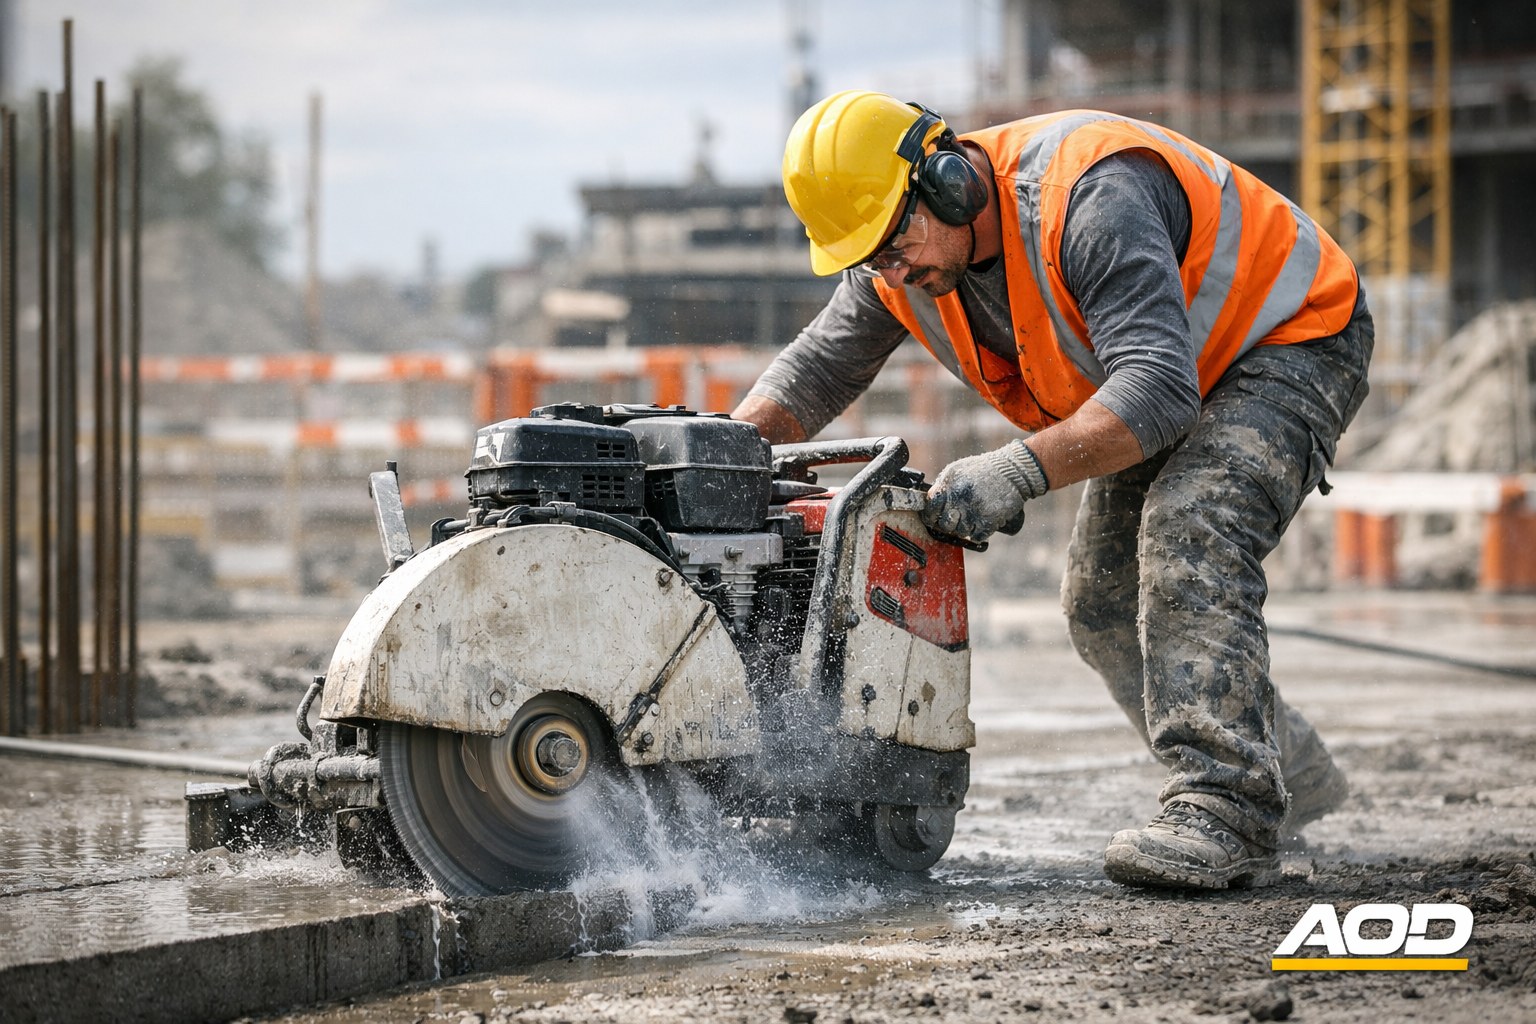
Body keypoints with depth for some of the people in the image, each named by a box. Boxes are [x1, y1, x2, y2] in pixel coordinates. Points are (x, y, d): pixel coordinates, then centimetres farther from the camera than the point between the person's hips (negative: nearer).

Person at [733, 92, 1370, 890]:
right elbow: (813, 371, 0)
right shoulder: (900, 260, -11)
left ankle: (1224, 818, -33)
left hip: (1288, 341, -9)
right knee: (1102, 605, 4)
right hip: (1152, 384, 9)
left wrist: (1020, 471, -54)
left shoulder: (1091, 199, -38)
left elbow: (1160, 388, -45)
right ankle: (1289, 771, 21)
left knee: (1189, 534, -30)